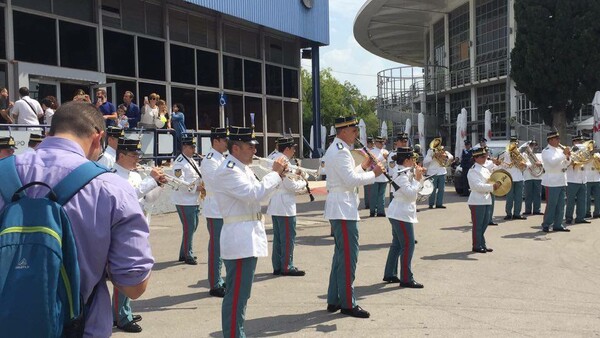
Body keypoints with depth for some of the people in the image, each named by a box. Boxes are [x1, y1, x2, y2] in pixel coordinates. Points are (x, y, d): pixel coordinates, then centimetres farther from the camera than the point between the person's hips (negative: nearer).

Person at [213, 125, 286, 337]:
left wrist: (278, 176, 8)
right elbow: (253, 193, -24)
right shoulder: (228, 170, -16)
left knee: (241, 293, 17)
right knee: (236, 294, -6)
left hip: (248, 238, 10)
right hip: (239, 240, -10)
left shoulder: (243, 168, 16)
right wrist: (275, 173, -13)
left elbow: (257, 192, 22)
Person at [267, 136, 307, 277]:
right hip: (285, 207, -10)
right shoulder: (284, 162, -18)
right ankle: (287, 267, 3)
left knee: (278, 237, 13)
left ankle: (277, 266, 19)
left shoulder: (275, 160, 12)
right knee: (288, 237, -2)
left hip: (275, 206, 10)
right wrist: (303, 182, -2)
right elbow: (291, 186, -20)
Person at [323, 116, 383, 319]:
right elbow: (351, 181, -21)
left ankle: (334, 300, 21)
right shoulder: (340, 151, -16)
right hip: (343, 209, -11)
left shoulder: (336, 149, 17)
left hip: (340, 208, 11)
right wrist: (373, 173, -11)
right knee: (348, 255, -6)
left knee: (341, 254, 15)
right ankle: (347, 304, 0)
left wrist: (363, 166, 14)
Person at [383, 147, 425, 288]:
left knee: (397, 245, 15)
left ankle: (389, 274, 23)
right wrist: (417, 178, -16)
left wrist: (419, 176, 5)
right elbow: (411, 193, -23)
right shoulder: (401, 174, -18)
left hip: (397, 214, 10)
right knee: (408, 245, -7)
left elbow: (415, 189, 19)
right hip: (402, 214, -10)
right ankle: (406, 279, -3)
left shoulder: (405, 172, 12)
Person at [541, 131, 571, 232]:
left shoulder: (559, 150, 17)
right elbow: (552, 162, -24)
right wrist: (564, 154, -19)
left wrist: (568, 157, -1)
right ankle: (546, 225, 2)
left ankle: (558, 225, 15)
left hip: (561, 182, 8)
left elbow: (565, 164, 18)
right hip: (552, 182, -8)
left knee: (560, 205, 9)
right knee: (551, 205, -5)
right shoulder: (546, 151, -7)